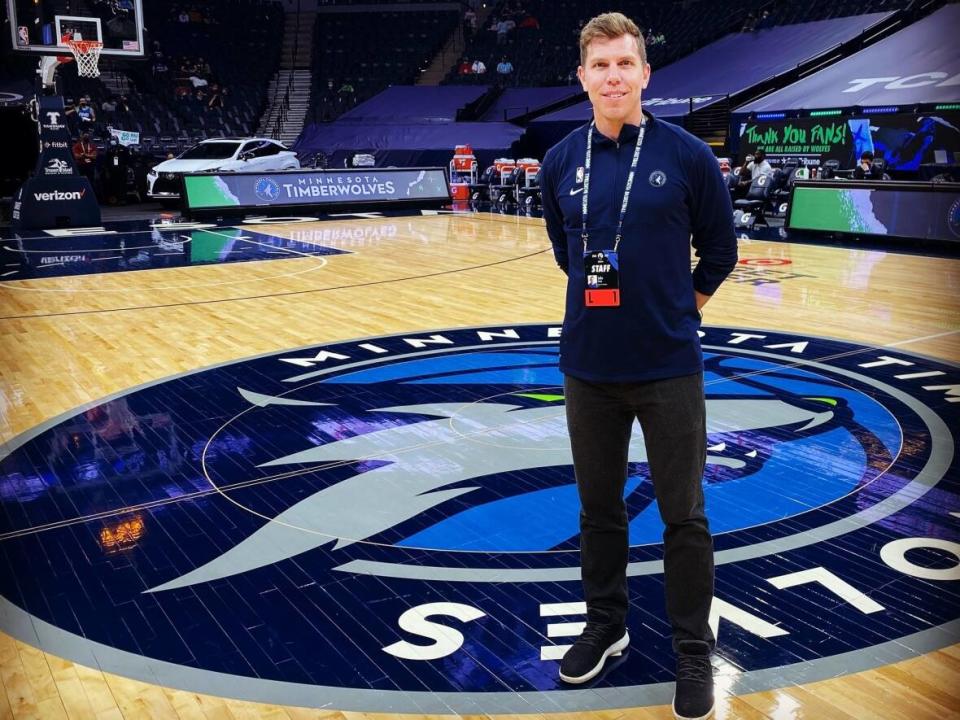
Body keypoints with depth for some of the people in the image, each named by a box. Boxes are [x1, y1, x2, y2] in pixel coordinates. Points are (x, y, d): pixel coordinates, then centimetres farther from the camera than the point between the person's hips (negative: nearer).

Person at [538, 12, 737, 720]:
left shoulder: (687, 155, -6)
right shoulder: (560, 162, 2)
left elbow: (720, 249, 5)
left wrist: (680, 305, 9)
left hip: (668, 368, -3)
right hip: (588, 367, 3)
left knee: (684, 516, 6)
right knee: (599, 507, 15)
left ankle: (695, 653, 23)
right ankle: (606, 625, 35)